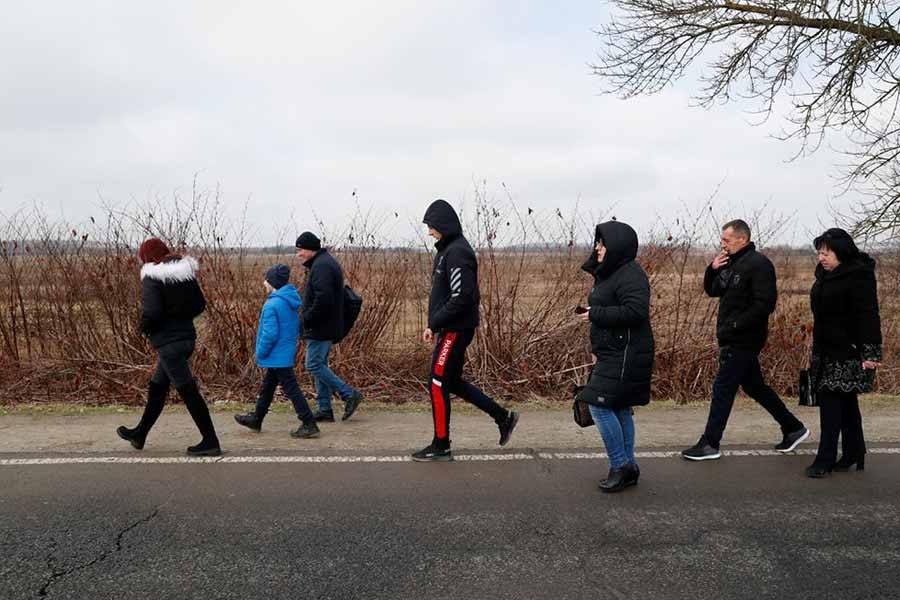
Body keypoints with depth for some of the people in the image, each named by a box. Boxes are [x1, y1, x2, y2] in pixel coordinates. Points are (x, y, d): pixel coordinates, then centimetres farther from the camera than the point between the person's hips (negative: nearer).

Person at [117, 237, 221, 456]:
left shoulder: (152, 277, -13)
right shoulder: (185, 271, 8)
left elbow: (152, 311, -22)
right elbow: (200, 304, 9)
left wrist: (145, 327, -3)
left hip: (168, 341, -8)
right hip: (187, 336, 8)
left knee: (188, 391, -4)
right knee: (157, 387, 21)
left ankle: (211, 442, 0)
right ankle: (139, 434, 35)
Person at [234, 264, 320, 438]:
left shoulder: (272, 305, -22)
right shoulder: (291, 302, 7)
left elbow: (270, 334, -24)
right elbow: (296, 328, 14)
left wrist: (260, 354, -11)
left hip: (277, 356, -10)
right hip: (287, 353, 10)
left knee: (291, 389, -5)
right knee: (267, 386, 21)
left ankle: (309, 425, -3)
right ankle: (256, 419, 35)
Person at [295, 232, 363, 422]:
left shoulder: (321, 266, -17)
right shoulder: (326, 262, 17)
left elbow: (323, 298, -27)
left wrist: (307, 319, -17)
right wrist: (309, 318, 17)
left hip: (320, 328, -11)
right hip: (327, 327, 11)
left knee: (314, 365, -6)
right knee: (320, 365, 12)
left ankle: (349, 395, -3)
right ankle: (324, 409, 16)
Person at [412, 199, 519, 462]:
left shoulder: (457, 253, -18)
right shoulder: (447, 250, 14)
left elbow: (462, 297, -23)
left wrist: (434, 323, -17)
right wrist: (434, 324, 10)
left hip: (456, 330, -10)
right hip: (452, 329, 10)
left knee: (438, 385, -2)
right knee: (452, 382, 17)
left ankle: (441, 447, 10)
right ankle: (503, 417, 25)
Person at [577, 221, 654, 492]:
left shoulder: (631, 275, -16)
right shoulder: (608, 274, 16)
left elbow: (634, 312, -27)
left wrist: (595, 314, -19)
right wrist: (596, 348, 15)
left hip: (626, 356, -10)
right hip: (612, 354, 10)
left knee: (600, 406, -10)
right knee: (620, 409, 13)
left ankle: (621, 466, 2)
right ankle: (628, 468, 22)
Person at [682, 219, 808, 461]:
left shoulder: (759, 265, -15)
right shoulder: (731, 262, 12)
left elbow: (765, 304, -22)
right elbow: (712, 291, 19)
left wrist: (735, 326, -23)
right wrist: (712, 270, 0)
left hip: (742, 341, -9)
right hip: (733, 339, 9)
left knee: (722, 389, -4)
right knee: (754, 386, 17)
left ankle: (710, 445, 5)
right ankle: (793, 428, 29)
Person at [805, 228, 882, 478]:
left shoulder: (859, 277, -14)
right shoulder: (825, 274, 12)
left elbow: (868, 316, -19)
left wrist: (871, 353, -24)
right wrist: (816, 349, 22)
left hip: (847, 353, -8)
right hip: (827, 351, 8)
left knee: (831, 403, -7)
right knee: (846, 404, 14)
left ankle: (825, 460, -2)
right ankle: (854, 454, 23)